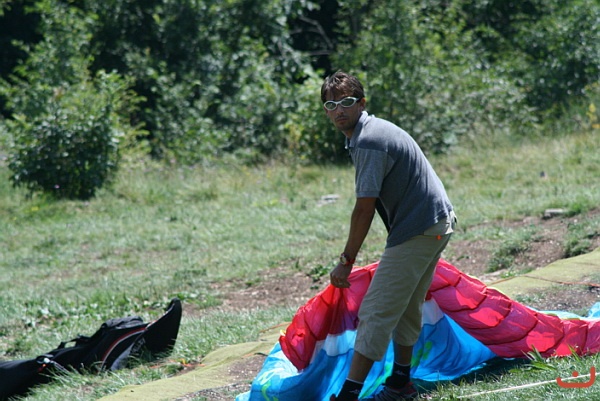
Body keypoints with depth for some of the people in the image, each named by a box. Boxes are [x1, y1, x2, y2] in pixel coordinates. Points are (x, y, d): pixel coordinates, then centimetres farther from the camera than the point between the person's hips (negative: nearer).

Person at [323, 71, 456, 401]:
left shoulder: (368, 142, -18)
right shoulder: (374, 130, 15)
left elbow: (365, 208, -20)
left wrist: (347, 261, -14)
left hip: (418, 230, -11)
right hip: (438, 222, 11)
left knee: (376, 311, -12)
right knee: (407, 308, 20)